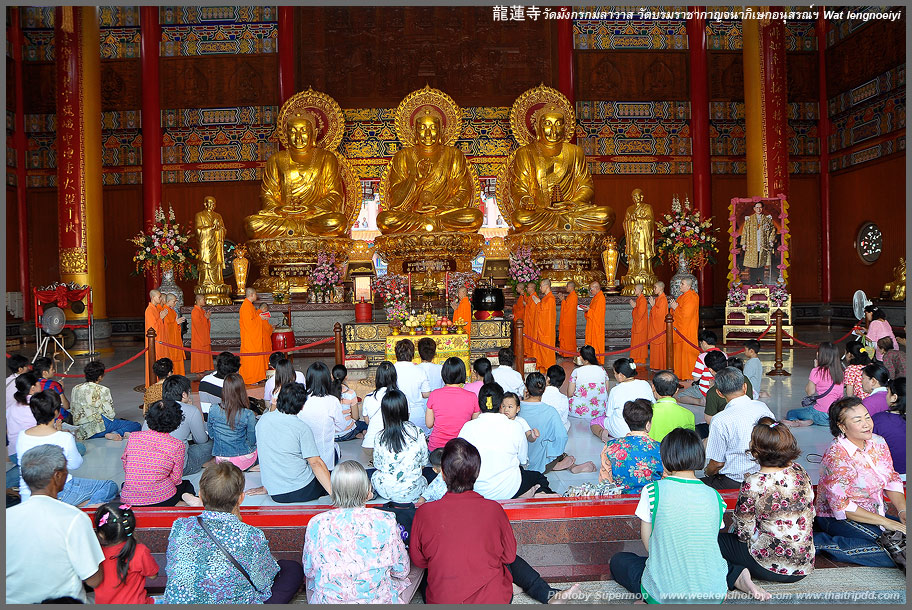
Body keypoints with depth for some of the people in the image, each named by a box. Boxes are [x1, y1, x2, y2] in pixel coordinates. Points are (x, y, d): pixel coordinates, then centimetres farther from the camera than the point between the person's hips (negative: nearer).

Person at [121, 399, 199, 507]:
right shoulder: (177, 446, -9)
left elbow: (125, 467, 11)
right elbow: (176, 479, -4)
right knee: (187, 485, 32)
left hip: (128, 499, 2)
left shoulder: (133, 437, 0)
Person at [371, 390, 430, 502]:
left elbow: (378, 466, 1)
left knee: (374, 475, 33)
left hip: (386, 491, 1)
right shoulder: (418, 433, -12)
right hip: (412, 492, -1)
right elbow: (423, 463, 0)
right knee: (424, 480, 33)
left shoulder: (380, 438, -12)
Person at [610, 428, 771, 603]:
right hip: (711, 594, 5)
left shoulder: (653, 490, -11)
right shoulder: (715, 496, -1)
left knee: (618, 560, 22)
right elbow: (712, 542, 12)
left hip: (663, 594, -4)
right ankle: (738, 576, 12)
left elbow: (647, 541, 1)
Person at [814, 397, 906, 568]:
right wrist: (885, 522, -20)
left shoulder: (878, 442, 1)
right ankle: (820, 543, -18)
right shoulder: (836, 455, -23)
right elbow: (841, 507, -22)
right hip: (838, 519, -9)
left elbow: (892, 480, 10)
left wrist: (903, 511, -7)